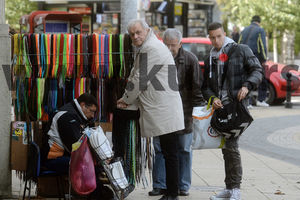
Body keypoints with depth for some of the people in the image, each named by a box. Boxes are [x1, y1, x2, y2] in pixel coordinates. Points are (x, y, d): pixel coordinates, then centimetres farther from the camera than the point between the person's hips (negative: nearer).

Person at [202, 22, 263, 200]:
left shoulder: (241, 50, 2)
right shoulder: (210, 58, 18)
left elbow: (257, 70, -1)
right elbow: (206, 86, 17)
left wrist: (247, 86, -18)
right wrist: (212, 98, -4)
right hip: (220, 107, 6)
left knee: (231, 146, -15)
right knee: (226, 148, 9)